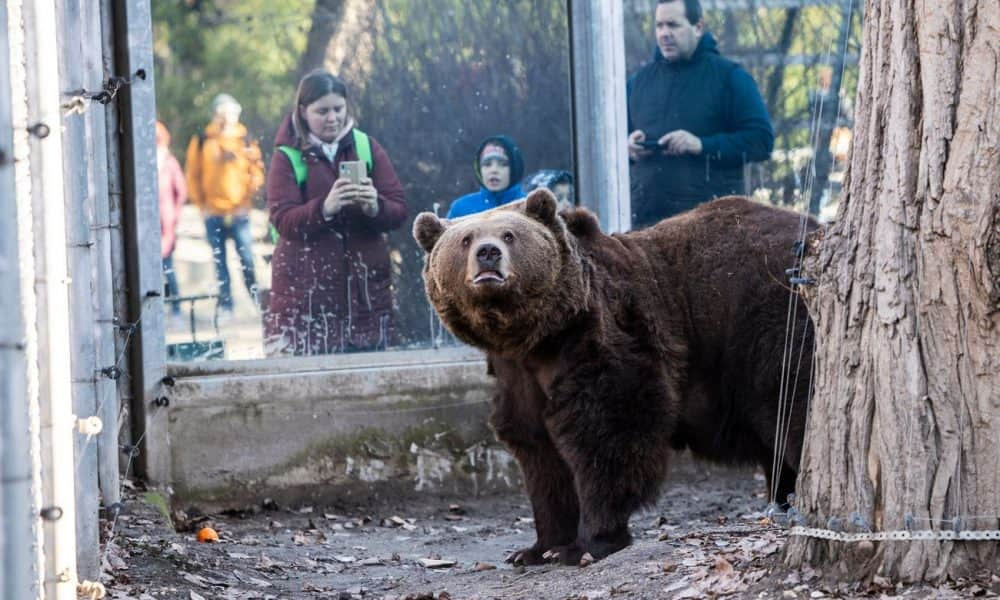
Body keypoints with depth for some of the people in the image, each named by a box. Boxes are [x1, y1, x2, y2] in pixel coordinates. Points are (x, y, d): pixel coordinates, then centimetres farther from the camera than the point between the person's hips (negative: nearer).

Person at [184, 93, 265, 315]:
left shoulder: (245, 141, 4)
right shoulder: (201, 142, 4)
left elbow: (256, 171, 6)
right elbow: (193, 176, 7)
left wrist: (249, 194, -9)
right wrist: (201, 204, 2)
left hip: (239, 212, -1)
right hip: (213, 212, 1)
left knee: (247, 259, -8)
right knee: (219, 263, 3)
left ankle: (257, 300, 2)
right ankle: (225, 305, 8)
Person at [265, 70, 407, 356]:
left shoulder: (367, 147, 11)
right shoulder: (288, 157, 3)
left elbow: (399, 212, 7)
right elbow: (283, 220, -8)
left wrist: (375, 207, -15)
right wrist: (325, 208, -25)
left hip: (364, 284, 3)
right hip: (306, 288, -3)